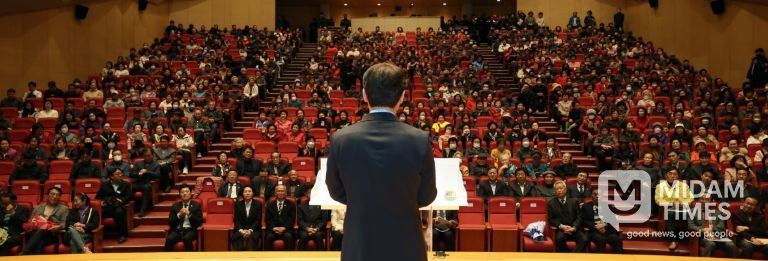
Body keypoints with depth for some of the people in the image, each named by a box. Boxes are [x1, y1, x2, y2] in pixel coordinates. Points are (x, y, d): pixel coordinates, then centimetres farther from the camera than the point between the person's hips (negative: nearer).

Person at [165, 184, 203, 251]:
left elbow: (199, 222, 2)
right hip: (177, 230, 2)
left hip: (190, 230, -2)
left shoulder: (196, 205, 11)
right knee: (169, 239, -30)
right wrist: (179, 215, -8)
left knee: (187, 238, -36)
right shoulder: (175, 206, 16)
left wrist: (189, 214, -12)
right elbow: (170, 223, 9)